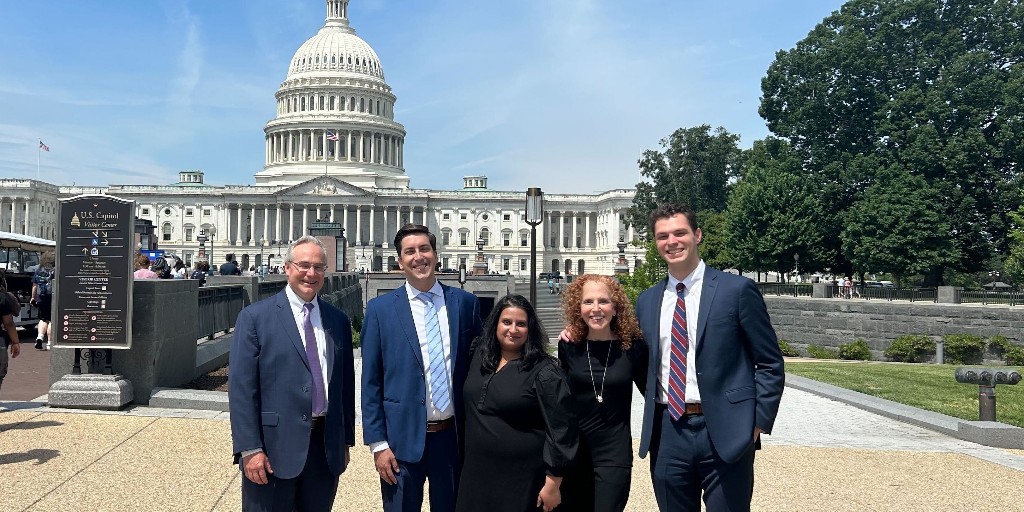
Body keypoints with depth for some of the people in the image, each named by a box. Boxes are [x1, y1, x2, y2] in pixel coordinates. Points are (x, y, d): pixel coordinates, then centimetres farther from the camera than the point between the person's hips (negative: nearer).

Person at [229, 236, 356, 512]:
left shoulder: (338, 320, 8)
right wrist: (250, 449, -13)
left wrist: (346, 440, 12)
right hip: (274, 447, -4)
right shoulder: (255, 317, -4)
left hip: (327, 447, 4)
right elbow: (241, 387, -8)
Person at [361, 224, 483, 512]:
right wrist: (378, 444, -5)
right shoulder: (380, 309, -3)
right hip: (403, 438, -2)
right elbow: (371, 383, -2)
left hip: (453, 436, 2)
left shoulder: (466, 303, 2)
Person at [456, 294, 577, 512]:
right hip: (476, 473, 6)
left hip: (522, 482, -5)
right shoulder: (479, 356, 4)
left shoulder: (544, 371, -14)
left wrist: (552, 484, -13)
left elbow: (560, 430, -14)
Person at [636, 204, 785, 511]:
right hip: (666, 434, 4)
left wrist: (757, 424, -8)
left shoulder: (737, 290, -4)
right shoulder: (647, 301, 10)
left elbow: (770, 364, -3)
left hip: (724, 433, -4)